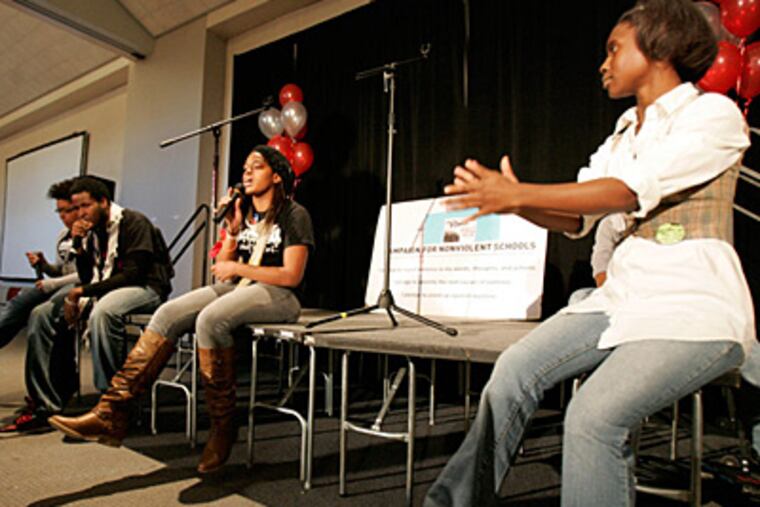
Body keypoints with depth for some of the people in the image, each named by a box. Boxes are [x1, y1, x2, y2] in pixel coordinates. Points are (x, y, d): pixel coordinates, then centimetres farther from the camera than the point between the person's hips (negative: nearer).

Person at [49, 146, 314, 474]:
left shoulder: (294, 215, -1)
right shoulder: (244, 213, 19)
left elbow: (291, 276, -11)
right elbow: (221, 272, 14)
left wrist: (238, 268, -10)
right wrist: (232, 230, 2)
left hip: (278, 295, -7)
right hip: (236, 288, 7)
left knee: (210, 319, -34)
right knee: (169, 314, -17)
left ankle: (223, 427, -21)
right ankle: (111, 412, -20)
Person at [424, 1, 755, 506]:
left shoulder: (713, 114, -6)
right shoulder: (626, 130, 17)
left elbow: (630, 192, -21)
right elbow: (578, 219, 10)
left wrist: (518, 194, -24)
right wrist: (513, 201, -8)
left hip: (695, 305, -6)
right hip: (625, 294, 7)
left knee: (593, 416, -26)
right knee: (516, 368, -9)